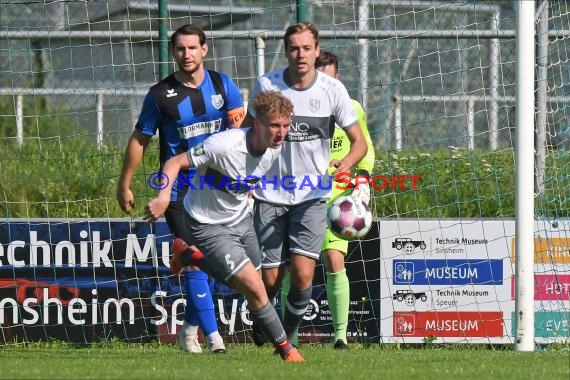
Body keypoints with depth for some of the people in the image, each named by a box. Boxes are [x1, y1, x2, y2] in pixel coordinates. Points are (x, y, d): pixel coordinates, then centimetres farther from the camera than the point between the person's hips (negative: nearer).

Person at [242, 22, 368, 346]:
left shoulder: (333, 90, -4)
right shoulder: (267, 85, -3)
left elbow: (360, 142, 1)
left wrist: (346, 163, -21)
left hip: (313, 195, 0)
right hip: (270, 195, 0)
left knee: (302, 273, -17)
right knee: (270, 279, -1)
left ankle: (289, 334, 9)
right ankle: (260, 329, 32)